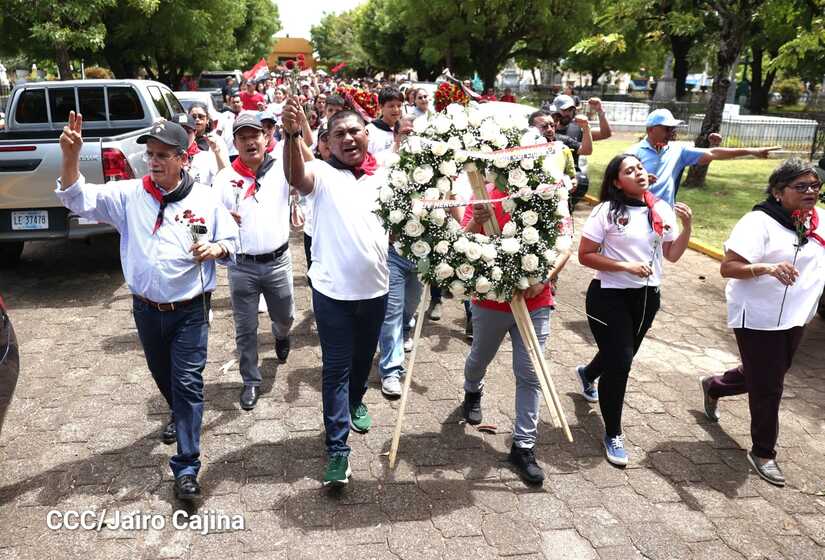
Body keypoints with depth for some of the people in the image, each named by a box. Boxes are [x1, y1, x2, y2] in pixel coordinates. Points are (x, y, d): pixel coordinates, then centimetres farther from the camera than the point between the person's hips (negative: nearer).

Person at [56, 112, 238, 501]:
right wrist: (70, 156, -24)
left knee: (187, 382, -4)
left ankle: (186, 468, 3)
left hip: (190, 310, -3)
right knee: (162, 374, 23)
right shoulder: (128, 195, -3)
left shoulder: (206, 200, -7)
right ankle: (180, 415, 54)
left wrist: (216, 249, -21)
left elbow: (232, 243, 2)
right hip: (146, 308, 3)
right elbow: (77, 199, -8)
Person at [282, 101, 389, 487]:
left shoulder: (383, 176, 4)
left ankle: (355, 401, 52)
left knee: (363, 358, 23)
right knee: (336, 368, 1)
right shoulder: (323, 174, -9)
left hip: (375, 287, 4)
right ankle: (337, 450, 7)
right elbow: (295, 176, -33)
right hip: (333, 289, -4)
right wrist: (291, 134, -49)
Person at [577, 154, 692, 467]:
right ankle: (613, 435, 12)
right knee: (619, 364, -6)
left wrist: (687, 227, -10)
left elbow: (672, 256, 5)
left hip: (647, 296, 6)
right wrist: (627, 267, -22)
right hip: (610, 296, -6)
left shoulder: (662, 210, 2)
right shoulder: (606, 211, -13)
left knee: (623, 356, 22)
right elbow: (585, 256, -14)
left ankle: (588, 374, 57)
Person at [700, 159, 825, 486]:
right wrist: (766, 268, -40)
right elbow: (728, 268, -25)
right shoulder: (759, 222, -19)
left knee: (765, 375, 22)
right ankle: (763, 453, 21)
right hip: (758, 318, -7)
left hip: (796, 318, 8)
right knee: (767, 387, 2)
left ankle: (713, 387, 49)